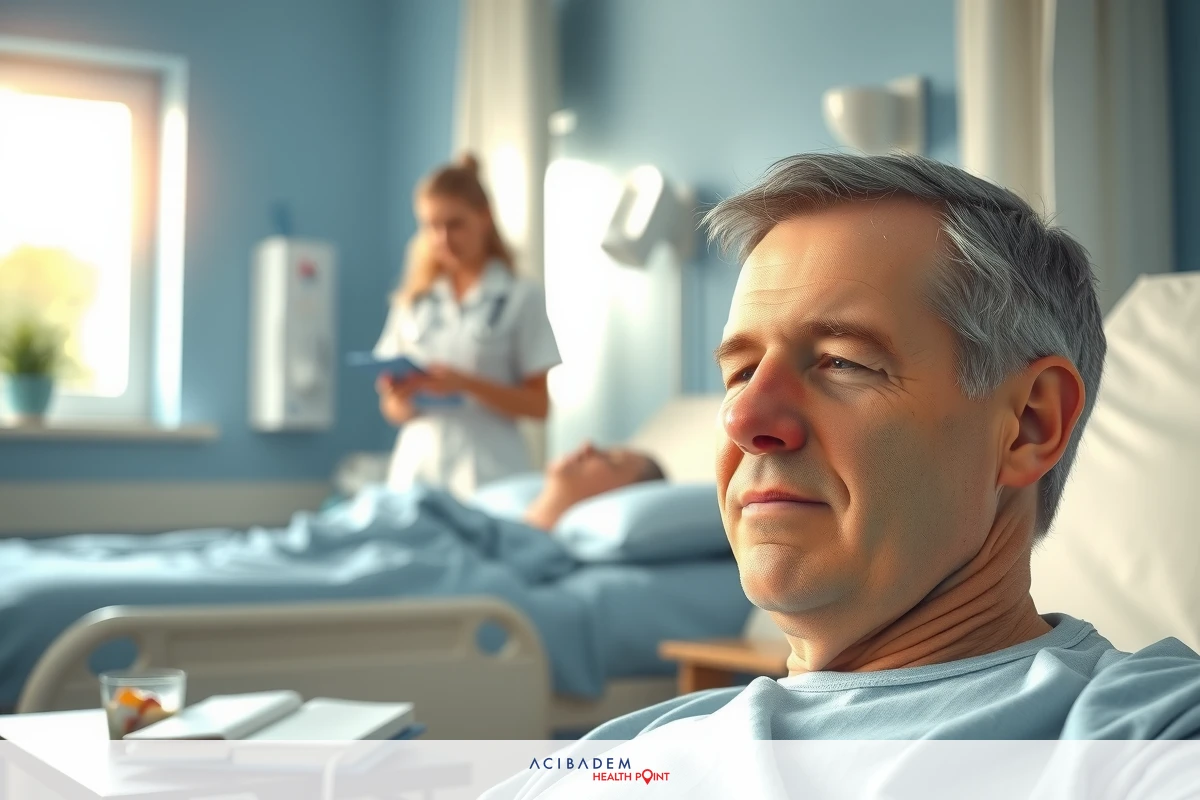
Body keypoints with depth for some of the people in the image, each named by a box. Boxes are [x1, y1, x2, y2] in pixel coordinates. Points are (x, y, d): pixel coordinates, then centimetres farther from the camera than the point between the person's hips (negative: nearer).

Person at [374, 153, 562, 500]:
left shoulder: (522, 298, 1)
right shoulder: (412, 303, 11)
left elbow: (539, 403, -2)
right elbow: (394, 411, 12)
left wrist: (466, 384, -15)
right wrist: (399, 398, -10)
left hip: (490, 475, -3)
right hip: (416, 472, 3)